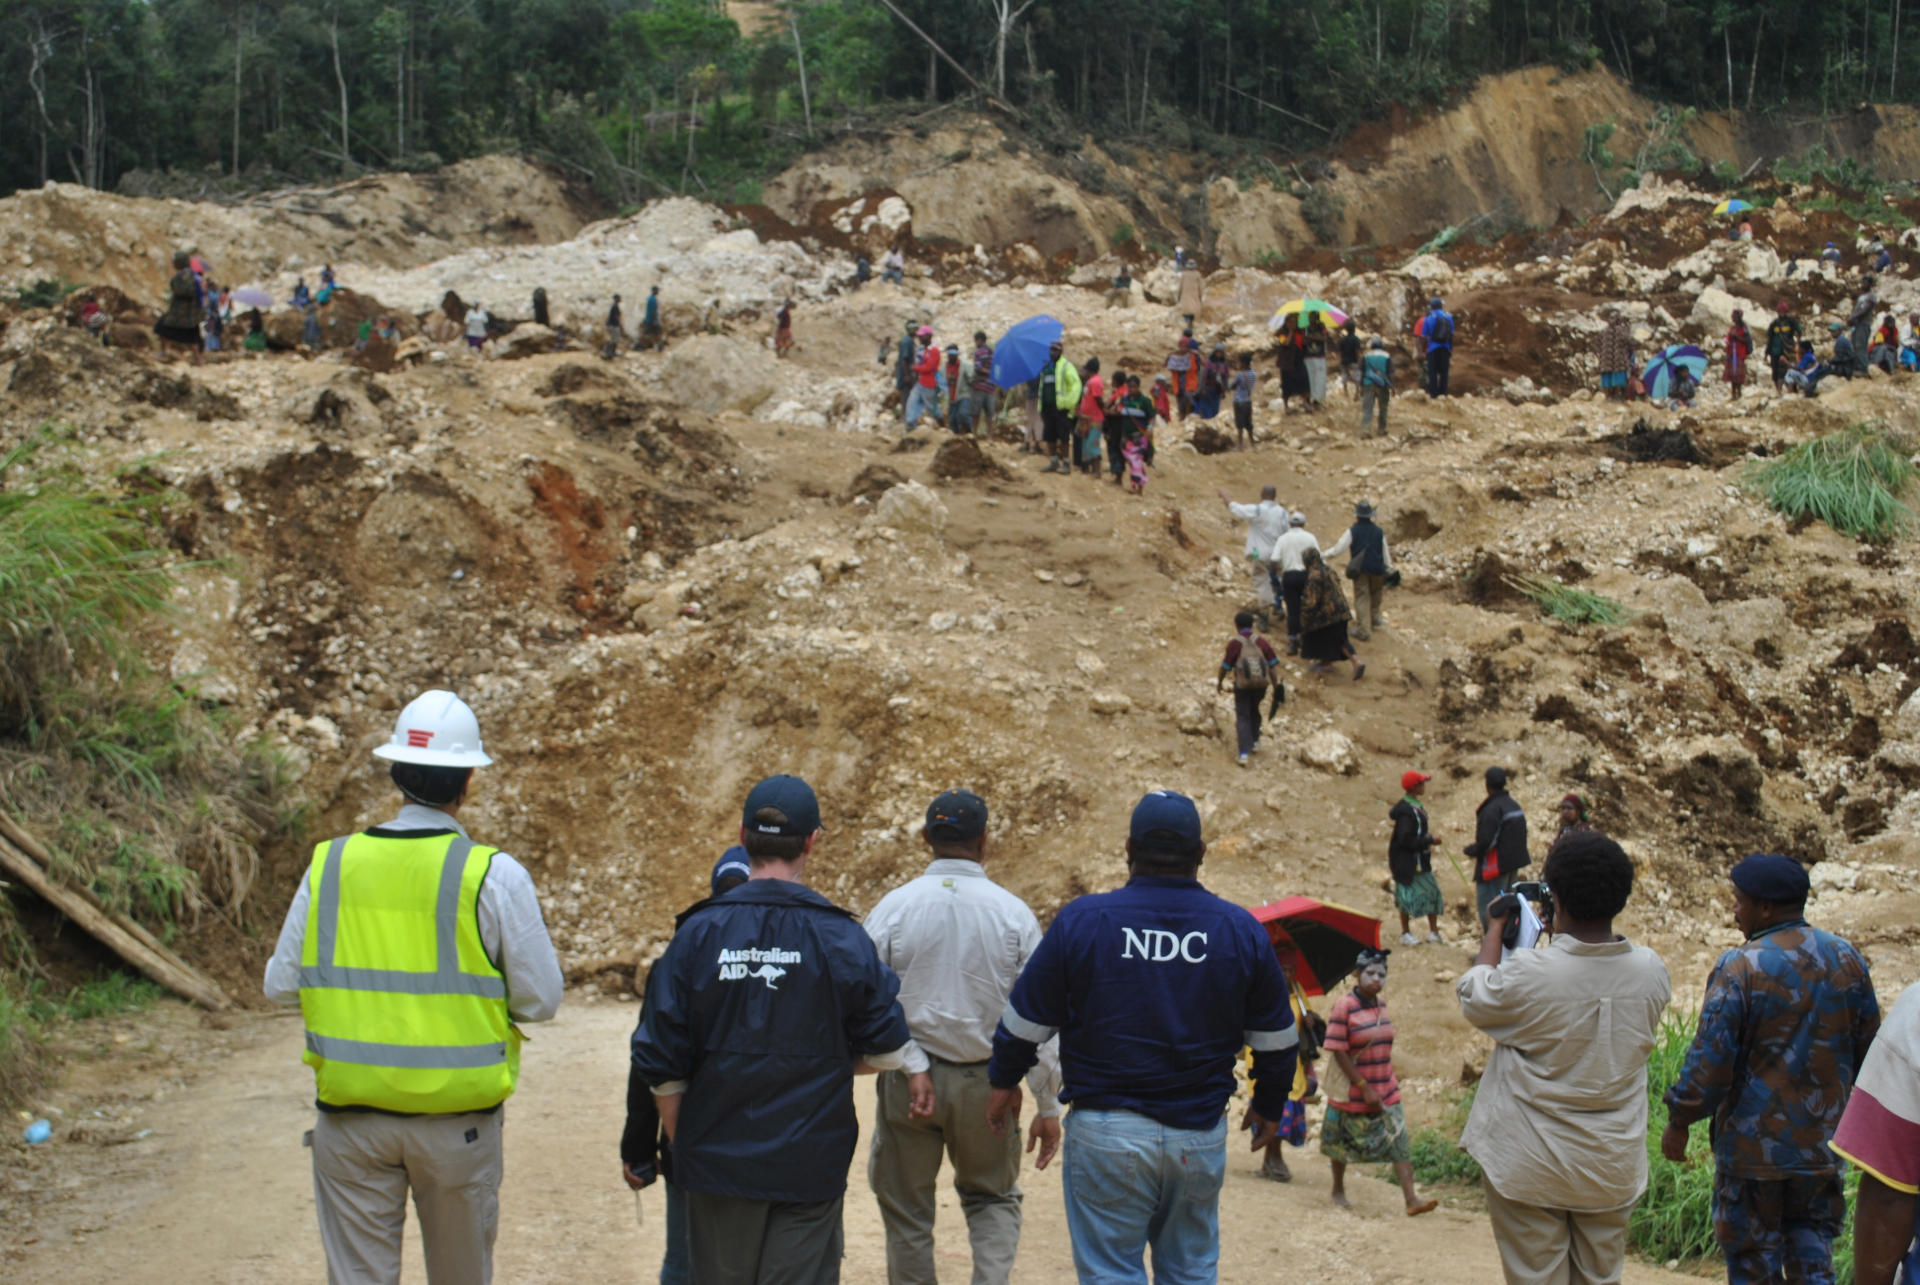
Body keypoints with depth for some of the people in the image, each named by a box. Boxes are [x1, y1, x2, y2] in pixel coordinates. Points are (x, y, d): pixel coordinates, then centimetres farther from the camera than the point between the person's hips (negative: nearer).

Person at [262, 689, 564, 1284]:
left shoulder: (330, 865, -3)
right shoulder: (494, 875, -11)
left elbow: (281, 984, 2)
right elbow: (540, 999, -7)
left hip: (350, 1117, 2)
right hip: (458, 1122, -1)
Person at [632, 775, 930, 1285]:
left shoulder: (698, 933, -4)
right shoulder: (840, 938, -8)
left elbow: (661, 1065, 0)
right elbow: (884, 1043, -1)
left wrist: (683, 1147, 12)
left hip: (717, 1161, 2)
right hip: (810, 1165, -1)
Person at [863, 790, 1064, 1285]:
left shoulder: (894, 907, -5)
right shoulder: (1013, 913, -5)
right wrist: (1048, 1107, 4)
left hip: (908, 1081, -1)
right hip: (987, 1080, 1)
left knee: (907, 1210, 13)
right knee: (993, 1197, 19)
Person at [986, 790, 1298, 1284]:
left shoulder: (1082, 920, -7)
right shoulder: (1241, 929, 0)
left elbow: (1025, 1019, 1)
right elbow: (1276, 1040, 9)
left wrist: (1004, 1081, 19)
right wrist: (1269, 1105, 26)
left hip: (1106, 1132, -2)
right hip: (1201, 1135, 3)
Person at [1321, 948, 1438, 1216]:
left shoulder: (1381, 1005, 5)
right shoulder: (1344, 1006, -16)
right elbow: (1337, 1051, -18)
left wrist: (1390, 1078, 14)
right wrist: (1364, 1087, -18)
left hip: (1386, 1091, 5)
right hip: (1353, 1092, -5)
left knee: (1400, 1142, -6)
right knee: (1343, 1144, 12)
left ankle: (1412, 1199, -10)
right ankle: (1338, 1190, 34)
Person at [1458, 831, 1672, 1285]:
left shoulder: (1527, 975, -23)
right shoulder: (1650, 971, -10)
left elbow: (1473, 998, -2)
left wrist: (1495, 926, 10)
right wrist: (1563, 935, 17)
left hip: (1530, 1169, -4)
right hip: (1611, 1169, 4)